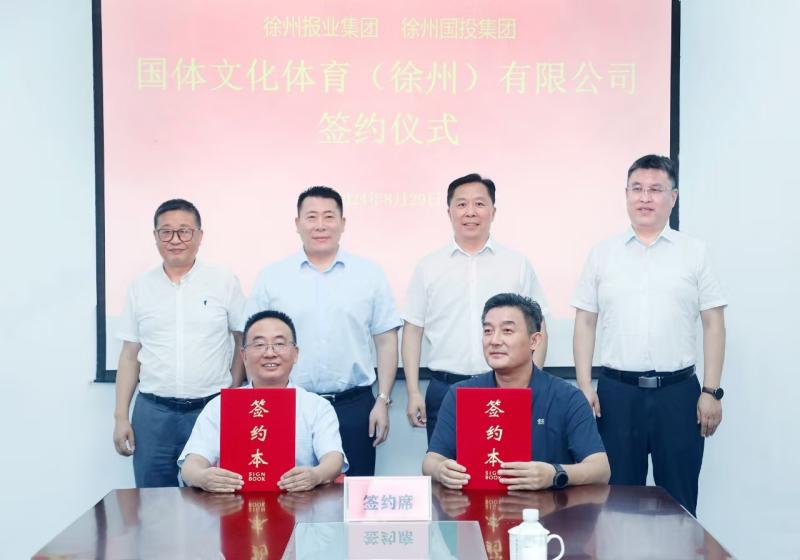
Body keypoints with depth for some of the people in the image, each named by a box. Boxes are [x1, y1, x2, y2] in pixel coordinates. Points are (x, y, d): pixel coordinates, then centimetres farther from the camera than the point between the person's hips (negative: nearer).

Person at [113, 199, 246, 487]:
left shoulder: (224, 282, 1)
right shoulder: (140, 287, 7)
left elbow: (244, 341, 7)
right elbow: (129, 356, 10)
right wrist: (120, 417, 6)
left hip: (211, 409, -2)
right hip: (153, 412, 2)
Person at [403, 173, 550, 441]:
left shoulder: (518, 264, 6)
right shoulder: (428, 266, 7)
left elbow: (538, 331, 8)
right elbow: (413, 330, 8)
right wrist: (413, 393, 1)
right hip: (444, 390, 0)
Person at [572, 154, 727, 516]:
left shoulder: (694, 253, 4)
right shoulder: (602, 254, 6)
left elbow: (713, 324, 3)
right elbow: (585, 323, 6)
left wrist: (711, 391, -3)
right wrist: (584, 387, -1)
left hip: (678, 391, 0)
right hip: (617, 391, 1)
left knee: (679, 499, 6)